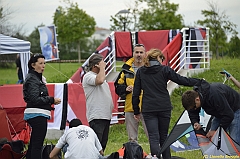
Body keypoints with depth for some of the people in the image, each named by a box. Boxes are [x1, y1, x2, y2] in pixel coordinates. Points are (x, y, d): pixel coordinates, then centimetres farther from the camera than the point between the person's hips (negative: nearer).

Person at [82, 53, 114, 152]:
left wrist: (111, 106, 20)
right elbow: (99, 80, -29)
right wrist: (102, 68, -14)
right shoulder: (88, 76, -7)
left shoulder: (100, 75, 23)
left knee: (103, 144, 10)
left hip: (106, 116, 10)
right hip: (96, 117, -10)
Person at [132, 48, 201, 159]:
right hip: (164, 108, 0)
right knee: (163, 136, 13)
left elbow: (136, 93, 6)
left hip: (148, 109, 0)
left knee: (153, 137, -3)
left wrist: (136, 111, 12)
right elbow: (182, 80, 1)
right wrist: (199, 82, 13)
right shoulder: (164, 70, -1)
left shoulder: (140, 71, 6)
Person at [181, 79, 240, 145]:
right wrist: (195, 123, -17)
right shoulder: (195, 94, -15)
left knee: (234, 141, -19)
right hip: (220, 113, 8)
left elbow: (228, 115, -35)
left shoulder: (214, 95, -41)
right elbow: (192, 112, 4)